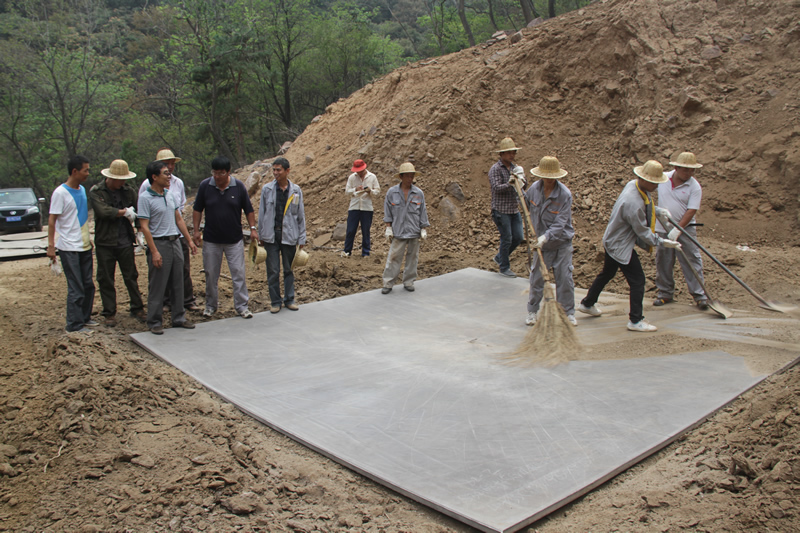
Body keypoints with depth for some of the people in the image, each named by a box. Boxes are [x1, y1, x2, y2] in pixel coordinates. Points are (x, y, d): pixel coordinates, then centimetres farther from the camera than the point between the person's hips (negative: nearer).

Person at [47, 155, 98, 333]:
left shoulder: (82, 189, 11)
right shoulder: (60, 193, -12)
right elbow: (51, 220, -12)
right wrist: (51, 245, -17)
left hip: (84, 246, 7)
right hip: (69, 248, -7)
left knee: (88, 285, 12)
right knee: (76, 288, -4)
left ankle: (85, 317, 25)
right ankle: (74, 325, 5)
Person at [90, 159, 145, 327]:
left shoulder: (128, 190, 5)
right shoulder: (96, 192, -6)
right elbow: (103, 211, -20)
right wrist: (125, 212, -13)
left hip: (125, 242, 2)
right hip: (105, 243, -2)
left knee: (131, 277, 9)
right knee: (106, 280, 6)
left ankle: (137, 308, 20)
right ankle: (109, 314, 16)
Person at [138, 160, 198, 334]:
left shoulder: (170, 195, 11)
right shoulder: (145, 198, -10)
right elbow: (144, 226, -14)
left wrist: (189, 240, 13)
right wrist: (154, 252, -18)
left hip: (175, 242, 7)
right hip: (159, 243, -7)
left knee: (178, 283, 11)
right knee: (158, 286, 0)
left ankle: (179, 318, 22)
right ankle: (154, 322, 11)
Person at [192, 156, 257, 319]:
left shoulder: (238, 186, -5)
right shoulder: (205, 185, -4)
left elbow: (248, 209, 4)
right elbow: (197, 209, 5)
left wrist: (253, 228, -1)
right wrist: (196, 230, 0)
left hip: (234, 240, -1)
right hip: (211, 240, 1)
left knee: (239, 273, 0)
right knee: (211, 274, 10)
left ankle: (241, 306, 10)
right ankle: (210, 305, 25)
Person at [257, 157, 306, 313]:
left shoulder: (296, 190, 2)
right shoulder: (267, 189, 2)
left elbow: (301, 215, 6)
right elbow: (262, 213, 7)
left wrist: (302, 238, 3)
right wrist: (261, 235, 5)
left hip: (289, 236, 0)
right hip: (271, 236, 0)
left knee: (289, 269, 10)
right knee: (273, 271, 2)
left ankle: (289, 299, 21)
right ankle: (275, 301, 13)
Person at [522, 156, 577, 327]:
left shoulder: (565, 194, -19)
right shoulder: (535, 188, -6)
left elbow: (560, 223, -23)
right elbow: (526, 203, 17)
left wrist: (546, 236, -36)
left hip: (562, 244, -3)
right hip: (541, 242, 3)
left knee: (564, 279, 2)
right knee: (536, 278, 6)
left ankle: (568, 313, 16)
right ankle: (532, 311, 20)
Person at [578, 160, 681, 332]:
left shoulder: (633, 184, -2)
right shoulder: (633, 203, -32)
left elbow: (644, 206, 20)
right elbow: (642, 232, -22)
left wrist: (658, 210, 7)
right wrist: (662, 242, -16)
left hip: (612, 241, 11)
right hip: (620, 246, -11)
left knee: (607, 274, 25)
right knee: (637, 279, -5)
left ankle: (587, 304, 40)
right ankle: (636, 321, 1)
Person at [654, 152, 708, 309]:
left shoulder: (694, 187, -10)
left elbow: (691, 211, -15)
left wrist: (678, 230, -24)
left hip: (685, 228, -2)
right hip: (662, 228, 3)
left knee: (692, 260, -4)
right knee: (663, 262, 7)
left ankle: (699, 294, 3)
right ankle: (665, 293, 20)